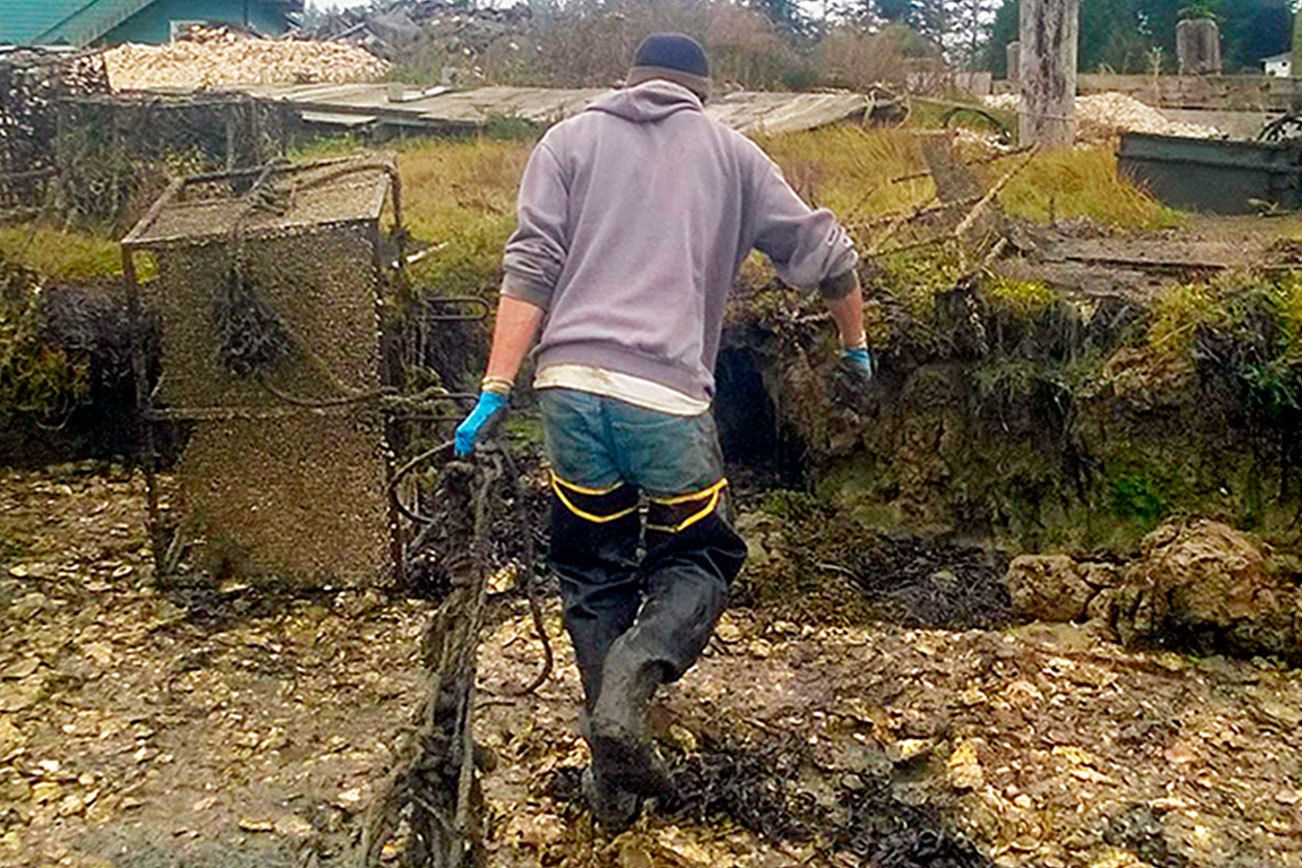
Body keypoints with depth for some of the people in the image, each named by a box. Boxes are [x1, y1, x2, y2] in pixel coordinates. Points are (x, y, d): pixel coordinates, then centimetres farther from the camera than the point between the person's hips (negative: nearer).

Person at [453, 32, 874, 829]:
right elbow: (826, 255, 19)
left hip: (570, 383, 2)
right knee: (697, 560, 15)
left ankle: (615, 778, 15)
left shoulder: (570, 140, 17)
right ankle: (627, 691, -12)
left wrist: (497, 391, 2)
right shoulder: (732, 152, 17)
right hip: (668, 396, -1)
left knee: (595, 575, 15)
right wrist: (856, 346, 35)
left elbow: (531, 273, 5)